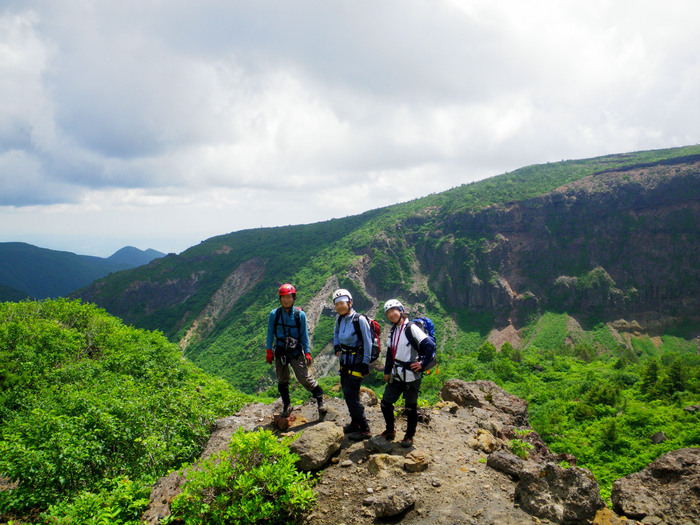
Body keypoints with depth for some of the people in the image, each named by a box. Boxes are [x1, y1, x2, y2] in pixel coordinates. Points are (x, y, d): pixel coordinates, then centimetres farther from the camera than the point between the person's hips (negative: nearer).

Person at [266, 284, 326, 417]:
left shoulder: (300, 314, -5)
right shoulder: (274, 314, -2)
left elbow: (304, 334, 1)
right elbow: (270, 333, 7)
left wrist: (307, 352, -1)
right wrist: (269, 351, 5)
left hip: (296, 352, -2)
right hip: (280, 352, 3)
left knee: (305, 378, -8)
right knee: (282, 381, 11)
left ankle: (320, 398, 11)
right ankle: (287, 406, 27)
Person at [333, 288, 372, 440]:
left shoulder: (360, 319, -17)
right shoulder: (340, 319, 4)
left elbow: (367, 342, -14)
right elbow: (336, 333, 25)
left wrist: (365, 363, -15)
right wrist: (336, 347, 8)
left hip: (356, 362, -8)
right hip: (345, 361, 8)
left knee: (352, 396, -8)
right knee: (346, 392, 14)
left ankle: (365, 430, 1)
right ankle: (355, 423, 31)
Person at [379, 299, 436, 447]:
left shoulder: (411, 328, -13)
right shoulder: (393, 331, 12)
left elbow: (430, 346, -18)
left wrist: (423, 364, -14)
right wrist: (387, 371, 18)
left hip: (411, 376, -7)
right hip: (396, 375, 7)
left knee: (410, 407, 4)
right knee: (385, 403, 8)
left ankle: (409, 436, 20)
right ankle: (390, 431, 27)